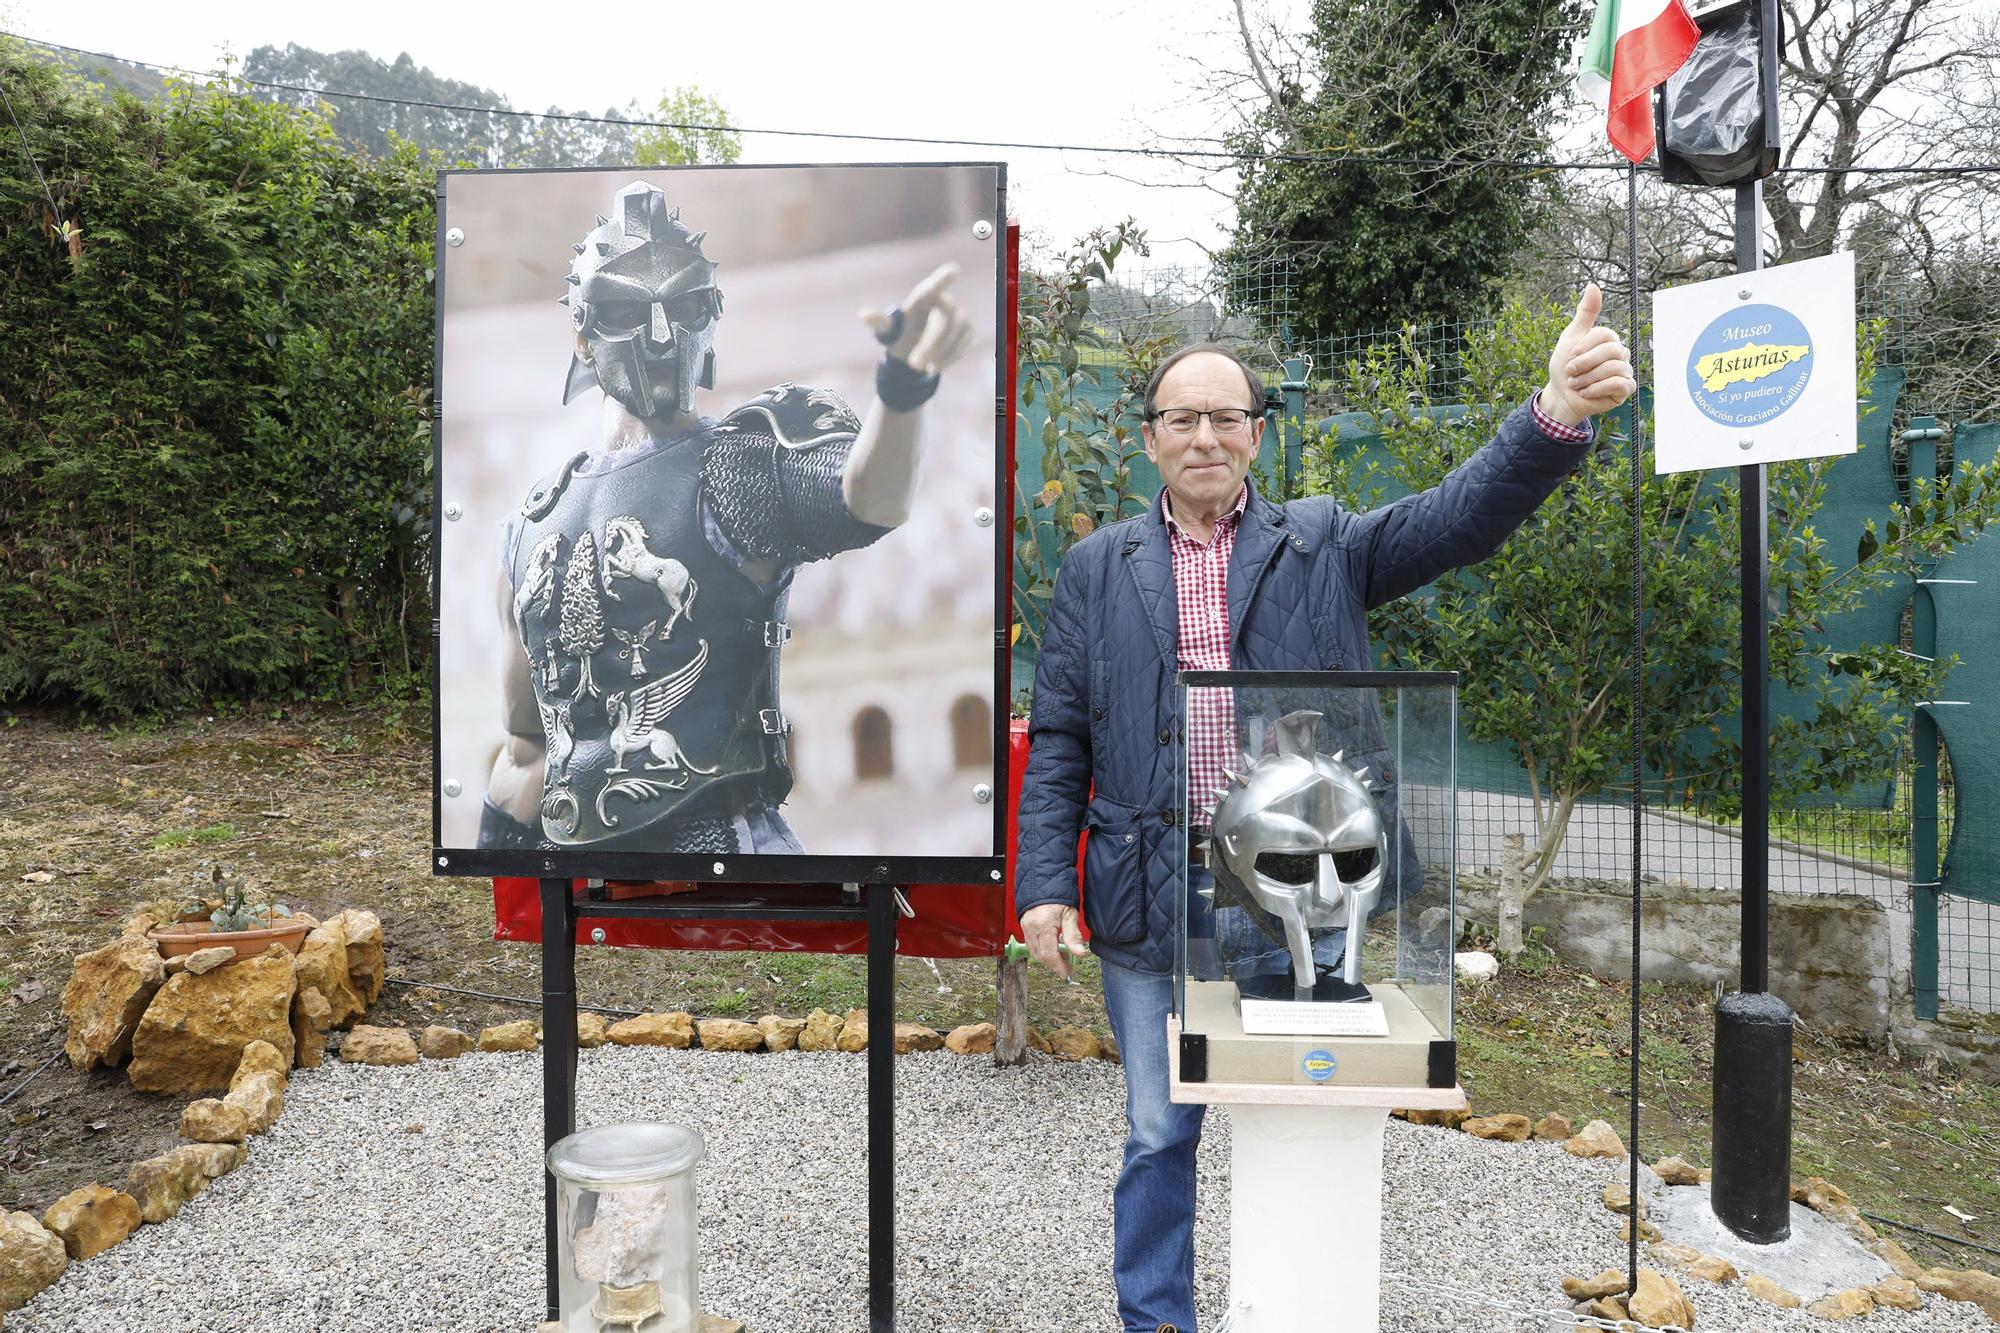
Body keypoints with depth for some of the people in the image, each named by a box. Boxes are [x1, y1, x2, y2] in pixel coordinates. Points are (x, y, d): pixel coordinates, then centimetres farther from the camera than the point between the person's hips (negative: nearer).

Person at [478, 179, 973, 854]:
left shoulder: (746, 457, -4)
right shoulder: (537, 514, 14)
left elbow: (870, 498, -30)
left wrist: (904, 384, -48)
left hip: (714, 832, -6)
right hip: (565, 841, 6)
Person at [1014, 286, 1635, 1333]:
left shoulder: (1324, 545, 5)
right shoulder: (1097, 568, 5)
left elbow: (1462, 516, -9)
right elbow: (1058, 743, 3)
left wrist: (1556, 414, -27)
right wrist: (1044, 885, -4)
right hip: (1148, 901, 0)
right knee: (1159, 1137, 14)